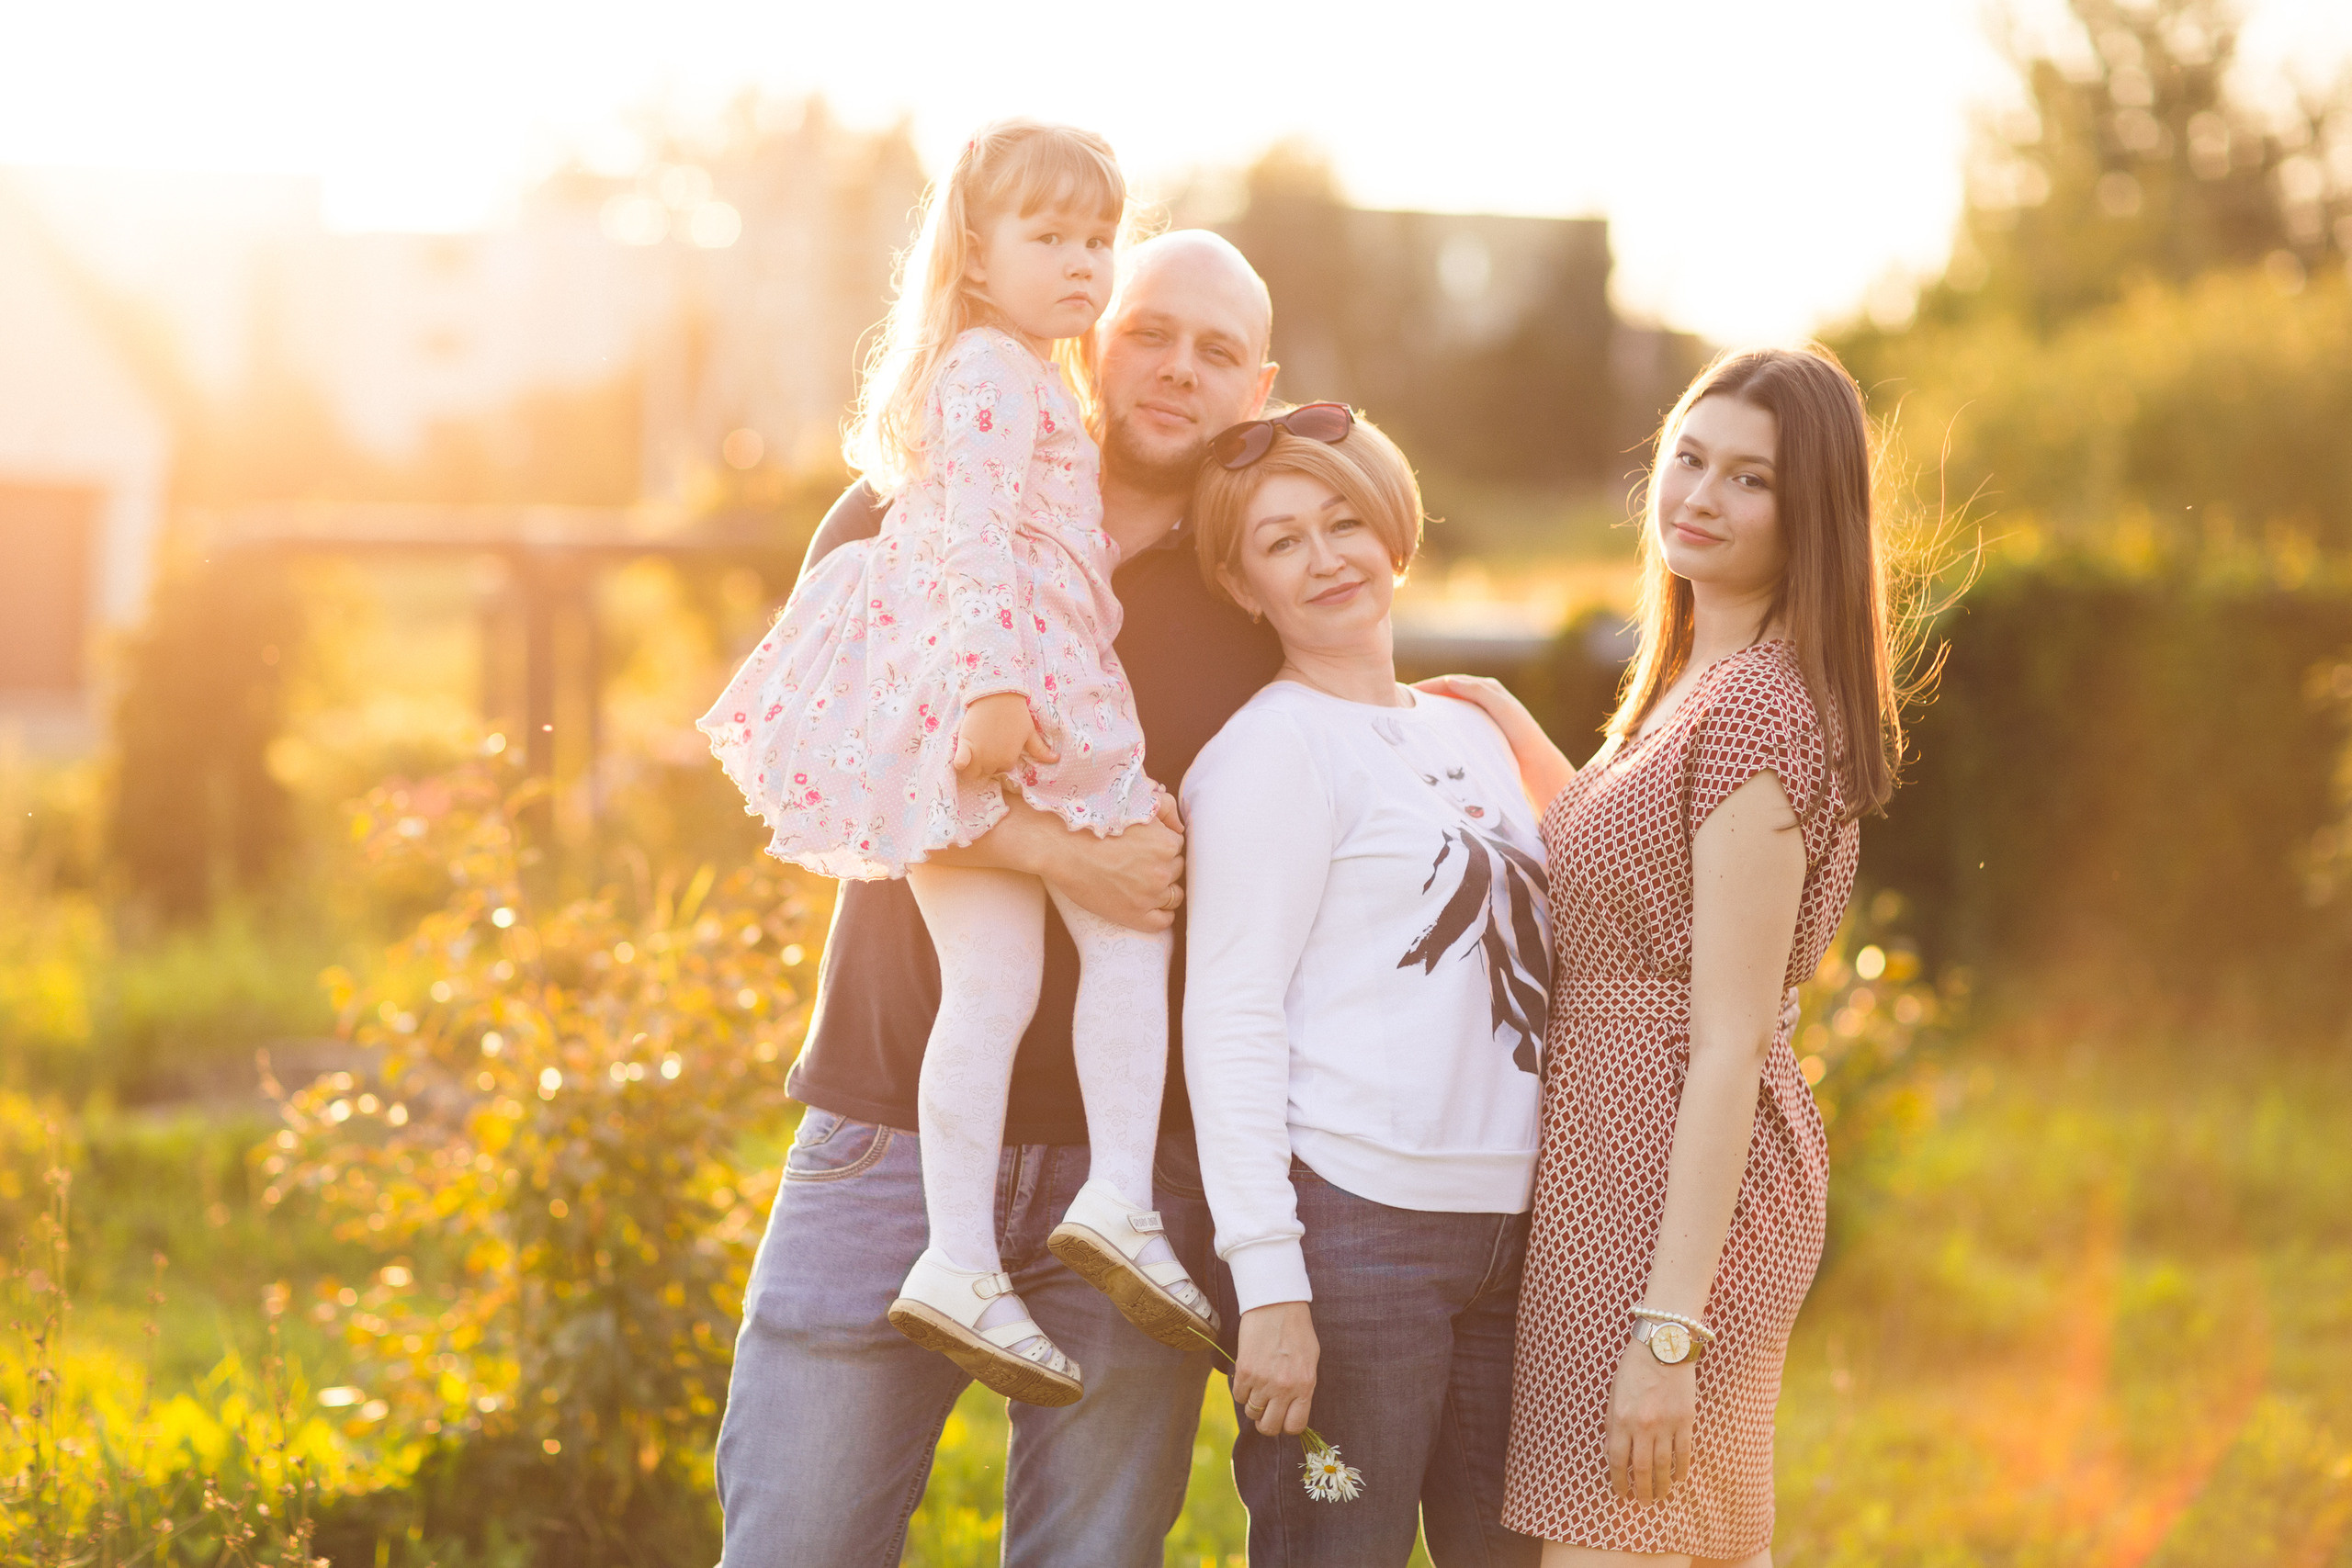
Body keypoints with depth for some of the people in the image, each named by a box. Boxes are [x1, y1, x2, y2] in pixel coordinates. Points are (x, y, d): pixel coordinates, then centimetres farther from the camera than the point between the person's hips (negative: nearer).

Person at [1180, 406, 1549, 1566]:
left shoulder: (1471, 735, 17)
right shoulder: (1272, 749, -5)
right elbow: (1230, 1019, -10)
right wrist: (1270, 1282, -17)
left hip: (1504, 1229, 7)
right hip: (1352, 1227, -7)